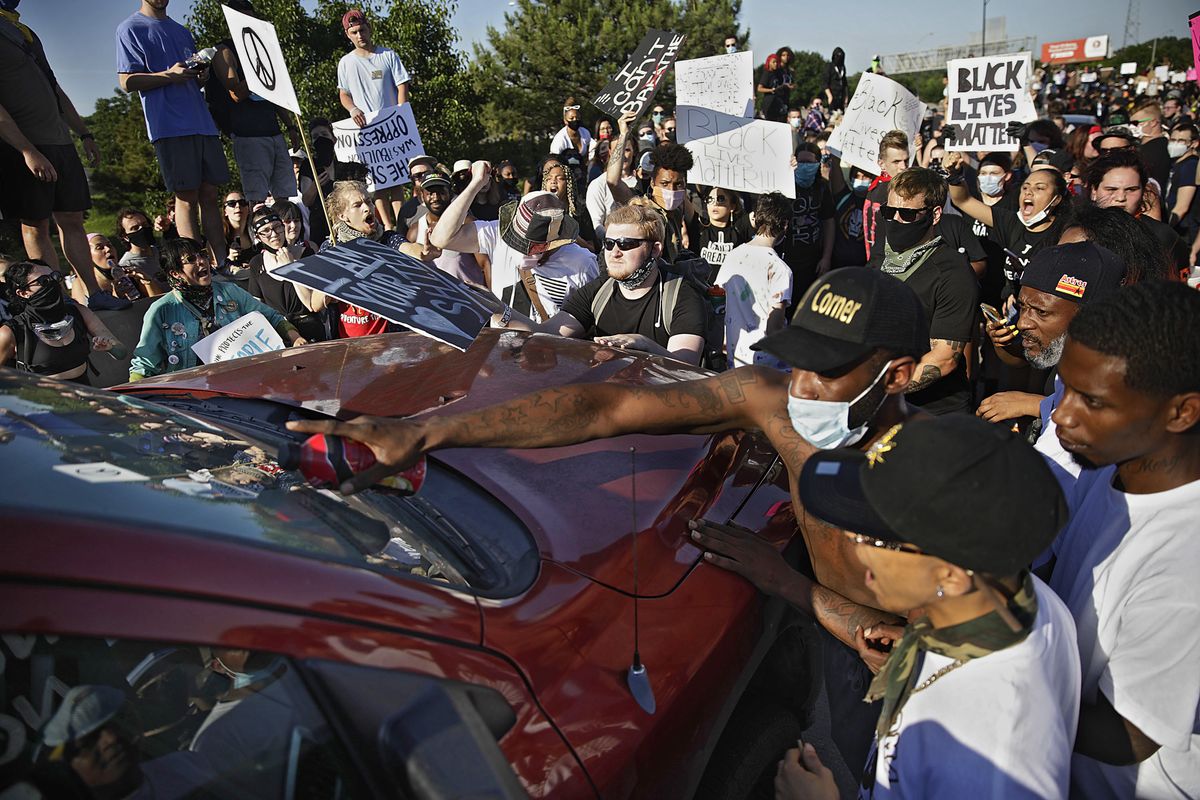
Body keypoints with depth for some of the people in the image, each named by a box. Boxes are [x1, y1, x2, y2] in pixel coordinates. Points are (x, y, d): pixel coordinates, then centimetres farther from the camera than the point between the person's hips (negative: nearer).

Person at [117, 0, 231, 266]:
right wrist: (169, 75, -16)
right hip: (170, 125, -6)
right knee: (186, 198, -8)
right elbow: (127, 82, -3)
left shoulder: (183, 32, 24)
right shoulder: (130, 29, 5)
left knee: (209, 195, 2)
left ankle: (222, 264, 1)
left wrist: (201, 75, 3)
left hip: (202, 123, 6)